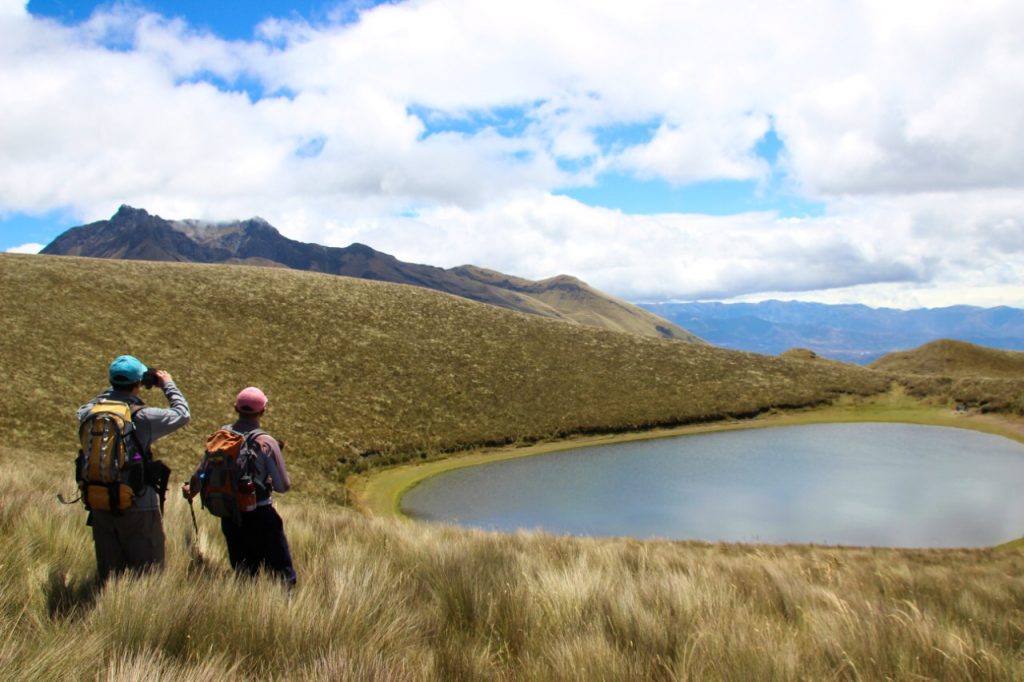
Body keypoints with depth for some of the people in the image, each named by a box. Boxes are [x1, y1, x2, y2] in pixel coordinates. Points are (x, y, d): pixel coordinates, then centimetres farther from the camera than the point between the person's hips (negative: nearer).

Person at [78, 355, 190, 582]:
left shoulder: (91, 413, -2)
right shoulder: (143, 416, -16)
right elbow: (182, 414, -2)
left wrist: (112, 390, 22)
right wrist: (168, 384, 10)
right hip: (139, 508, -5)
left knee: (108, 573, 16)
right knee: (148, 573, 5)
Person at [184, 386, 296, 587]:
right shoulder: (266, 442, -15)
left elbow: (201, 473, 10)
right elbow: (283, 486, -12)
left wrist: (190, 491, 31)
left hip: (229, 516, 6)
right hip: (260, 516, -5)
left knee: (244, 575, 17)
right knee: (284, 575, 0)